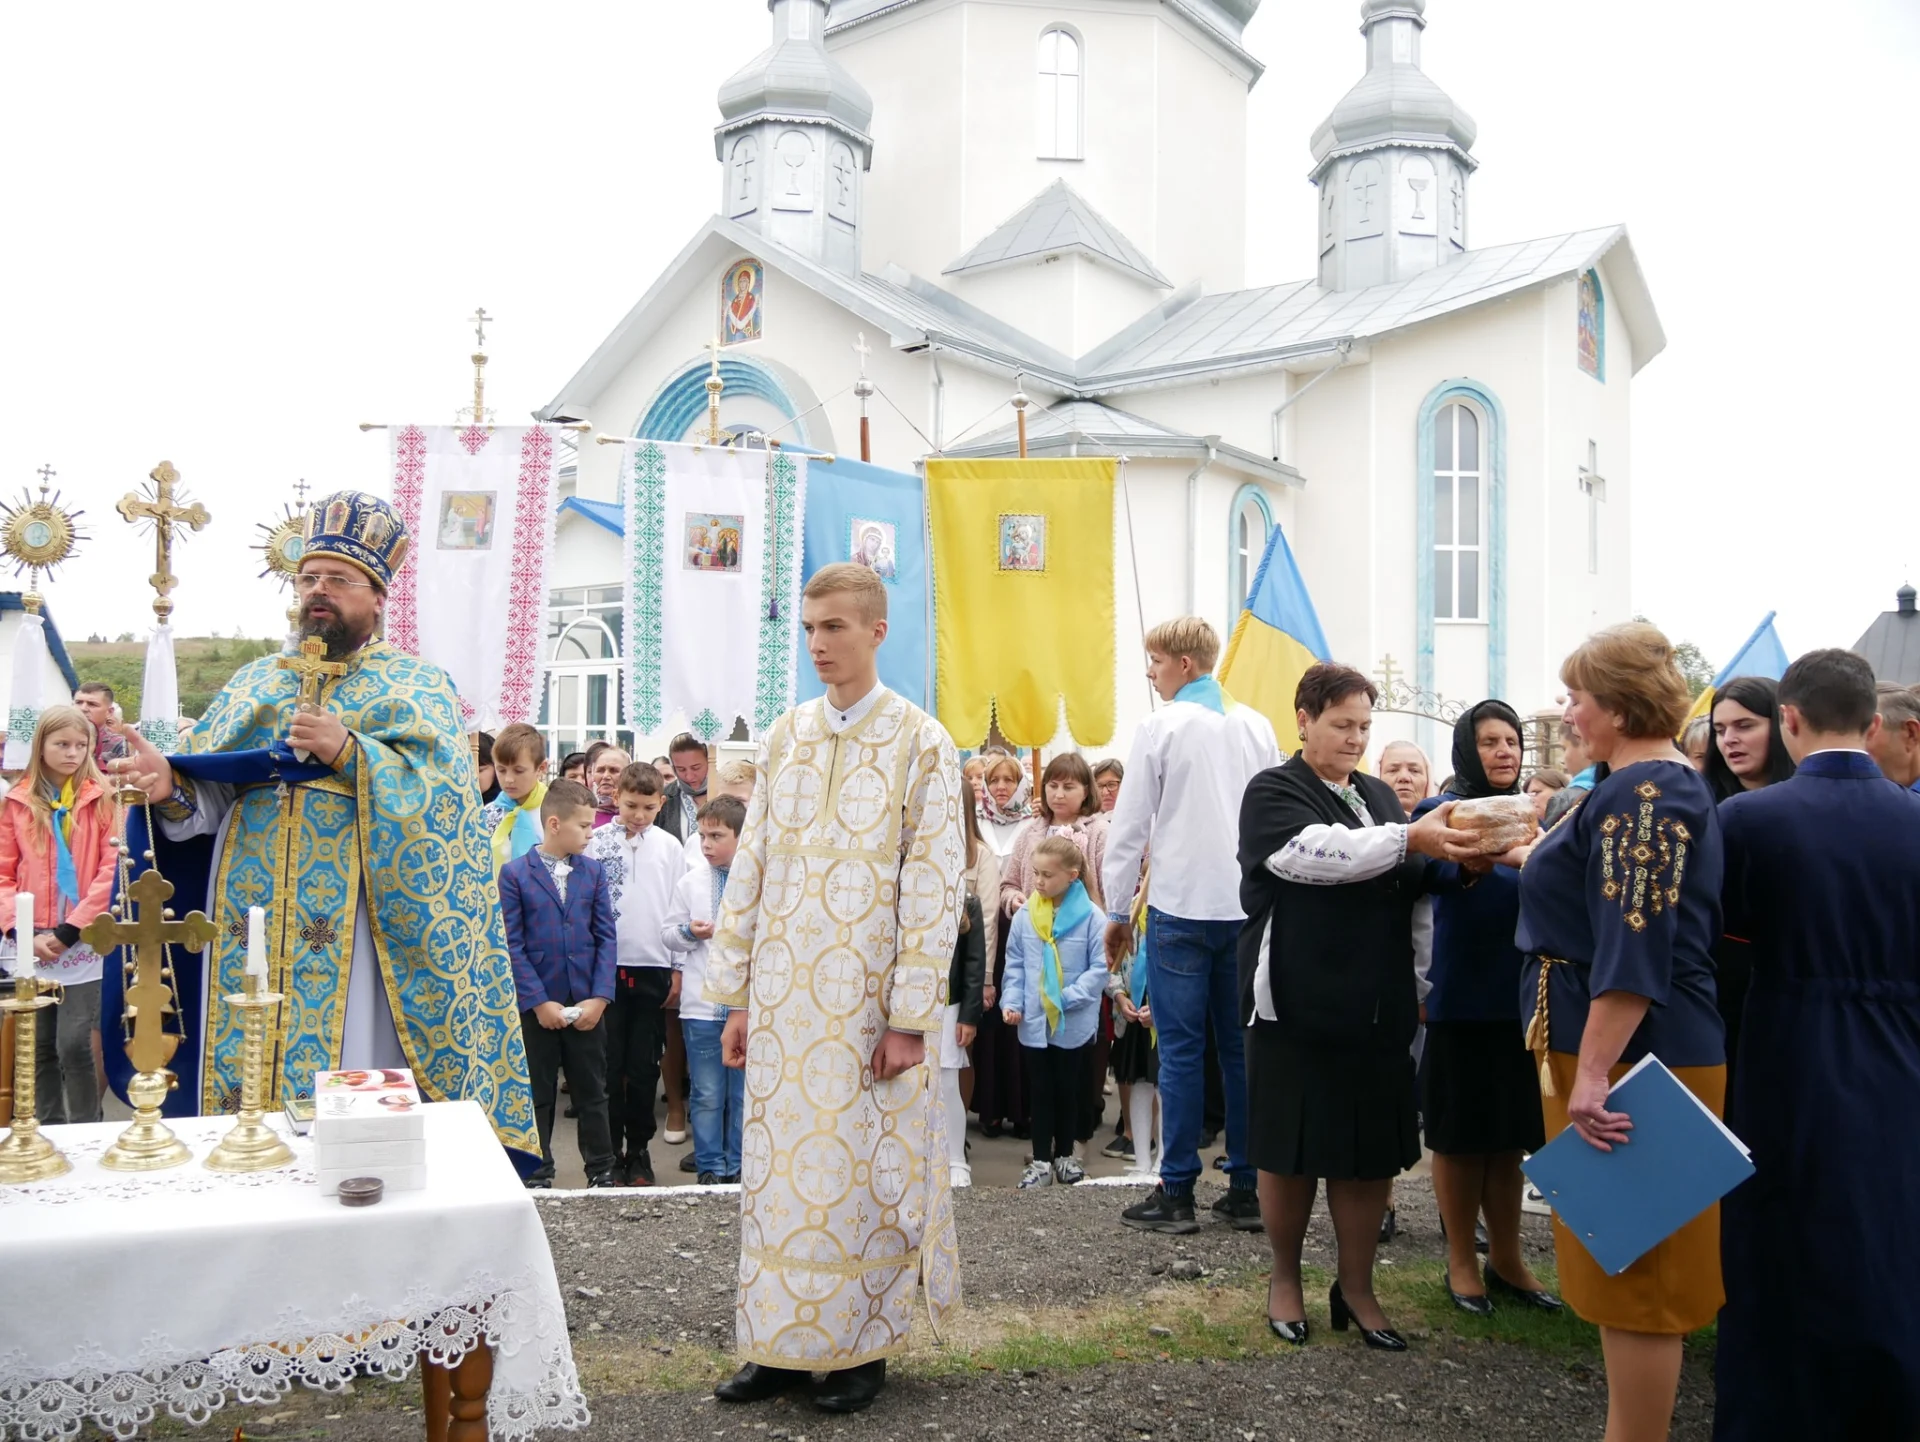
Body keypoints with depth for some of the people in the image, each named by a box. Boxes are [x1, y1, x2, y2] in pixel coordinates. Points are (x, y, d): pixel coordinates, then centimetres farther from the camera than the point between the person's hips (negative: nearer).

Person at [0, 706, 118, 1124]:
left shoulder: (102, 799, 0)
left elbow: (112, 870, -6)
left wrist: (70, 930, -12)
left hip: (84, 944, -3)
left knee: (74, 1044, -7)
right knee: (41, 1046, 9)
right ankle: (49, 1131, 21)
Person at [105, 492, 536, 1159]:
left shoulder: (417, 685, 7)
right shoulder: (255, 681, 19)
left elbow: (443, 790, -9)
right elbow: (207, 799, 10)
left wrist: (351, 753, -20)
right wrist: (172, 789, -12)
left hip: (348, 923, -4)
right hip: (247, 920, 4)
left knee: (346, 1078, -5)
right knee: (243, 1069, 4)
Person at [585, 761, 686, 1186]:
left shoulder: (669, 847, 3)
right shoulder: (594, 843, -1)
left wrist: (678, 971, 3)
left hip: (652, 967, 1)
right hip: (605, 964, -1)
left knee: (644, 1067, 7)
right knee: (609, 1066, 4)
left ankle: (639, 1150, 18)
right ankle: (610, 1150, 15)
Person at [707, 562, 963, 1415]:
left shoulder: (921, 744, -5)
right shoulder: (783, 738, 8)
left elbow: (935, 888, -8)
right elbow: (751, 868, 9)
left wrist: (910, 1017, -12)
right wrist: (734, 995, 6)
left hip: (866, 1003, -4)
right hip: (784, 998, 4)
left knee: (864, 1172, 5)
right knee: (777, 1167, 9)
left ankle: (861, 1347, 20)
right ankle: (782, 1345, 23)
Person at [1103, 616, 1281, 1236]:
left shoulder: (1160, 727, -6)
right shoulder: (1257, 726, 8)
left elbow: (1130, 825, -4)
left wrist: (1118, 910, 4)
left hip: (1180, 908, -5)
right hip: (1248, 906, 5)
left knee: (1182, 1050, 0)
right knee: (1242, 1047, 9)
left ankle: (1176, 1194, 5)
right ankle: (1246, 1190, 14)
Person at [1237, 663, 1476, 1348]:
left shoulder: (1380, 796, 15)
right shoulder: (1274, 792, -3)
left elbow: (1411, 889, 18)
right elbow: (1322, 853, -22)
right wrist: (1410, 839, -30)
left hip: (1376, 1008, 5)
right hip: (1298, 1006, -5)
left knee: (1373, 1151, 7)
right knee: (1291, 1151, 6)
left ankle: (1356, 1288, 23)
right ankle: (1285, 1278, 25)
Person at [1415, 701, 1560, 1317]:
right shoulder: (1441, 812, -6)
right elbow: (1434, 871, -25)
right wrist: (1467, 866, -47)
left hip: (1520, 995, 5)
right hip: (1461, 999, -5)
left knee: (1510, 1134, 13)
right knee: (1461, 1135, 5)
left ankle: (1506, 1259, 26)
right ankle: (1461, 1262, 19)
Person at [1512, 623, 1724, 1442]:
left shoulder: (1640, 792, -19)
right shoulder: (1666, 784, 14)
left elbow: (1634, 949, -26)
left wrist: (1594, 1073, -29)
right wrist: (1540, 862, 34)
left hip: (1633, 1060, -11)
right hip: (1641, 1053, 11)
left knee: (1632, 1271, 0)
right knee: (1626, 1265, 18)